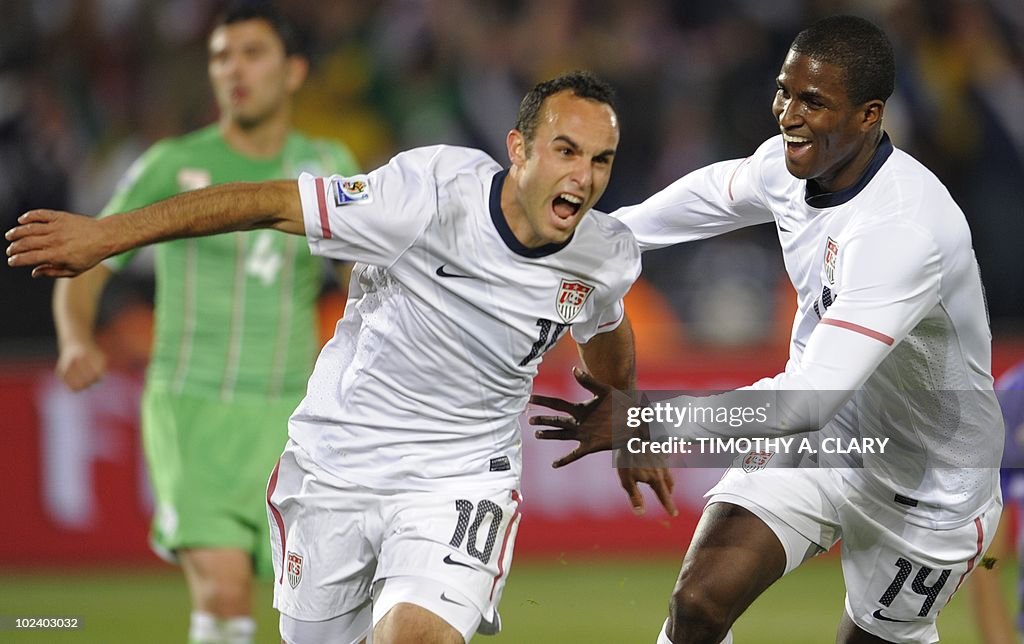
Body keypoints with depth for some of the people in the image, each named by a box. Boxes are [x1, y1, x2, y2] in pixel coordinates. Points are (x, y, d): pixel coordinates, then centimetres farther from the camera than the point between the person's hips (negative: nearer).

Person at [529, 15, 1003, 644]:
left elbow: (812, 398, -41)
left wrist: (646, 422, -43)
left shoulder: (905, 228, -36)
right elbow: (723, 188, 17)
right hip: (817, 436, 6)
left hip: (926, 490, -5)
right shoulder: (791, 162, -11)